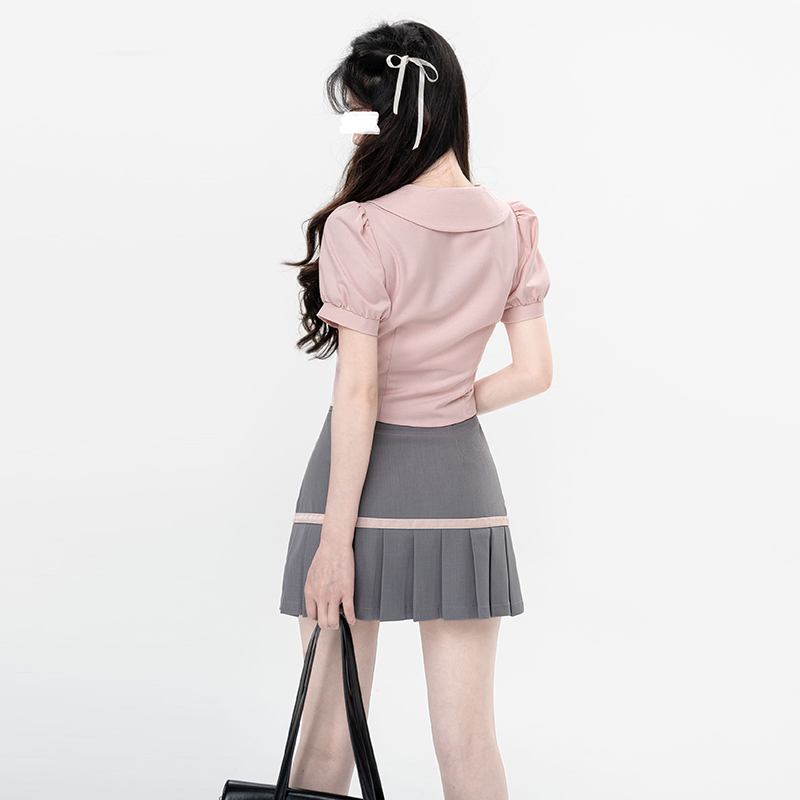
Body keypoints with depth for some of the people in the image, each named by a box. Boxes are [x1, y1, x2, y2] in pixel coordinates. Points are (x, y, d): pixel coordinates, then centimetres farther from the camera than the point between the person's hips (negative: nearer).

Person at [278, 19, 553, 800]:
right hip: (462, 482, 5)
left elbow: (357, 395, -17)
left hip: (368, 480, -4)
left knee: (325, 737, 10)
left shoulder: (359, 229, -15)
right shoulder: (511, 227, 1)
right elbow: (534, 371, 3)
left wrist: (335, 542, -13)